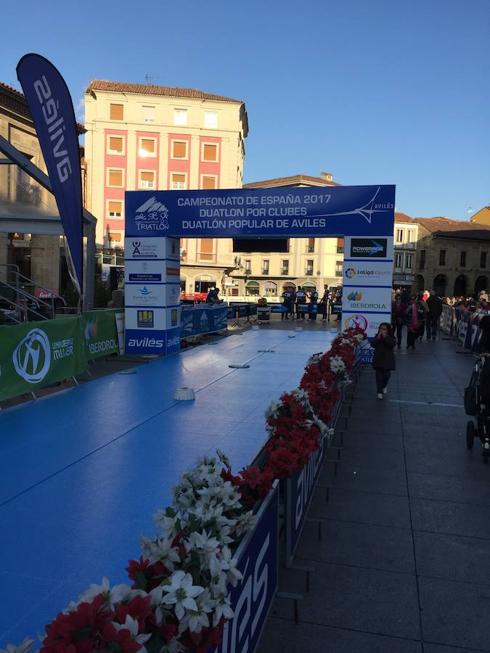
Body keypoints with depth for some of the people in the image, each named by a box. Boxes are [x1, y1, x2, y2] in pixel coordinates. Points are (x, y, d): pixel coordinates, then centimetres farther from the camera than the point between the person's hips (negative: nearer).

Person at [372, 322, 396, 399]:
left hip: (387, 360, -1)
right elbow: (373, 345, -10)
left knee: (386, 375, 3)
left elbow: (391, 344, -21)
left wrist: (385, 337, -21)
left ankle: (384, 386, 35)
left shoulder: (391, 338, -2)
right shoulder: (377, 336, 3)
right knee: (379, 376, 1)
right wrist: (378, 338, -19)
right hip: (378, 360, 1)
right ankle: (379, 392, 6)